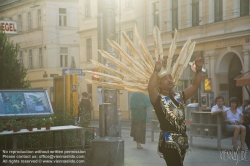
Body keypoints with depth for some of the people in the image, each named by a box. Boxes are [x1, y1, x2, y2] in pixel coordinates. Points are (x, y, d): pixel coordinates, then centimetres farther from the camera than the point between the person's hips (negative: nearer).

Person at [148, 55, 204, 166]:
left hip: (182, 140, 7)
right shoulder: (158, 99, -3)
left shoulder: (179, 97, 15)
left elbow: (195, 85, 9)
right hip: (168, 141, -7)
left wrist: (198, 69, -4)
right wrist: (157, 70, -28)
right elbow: (150, 88, -24)